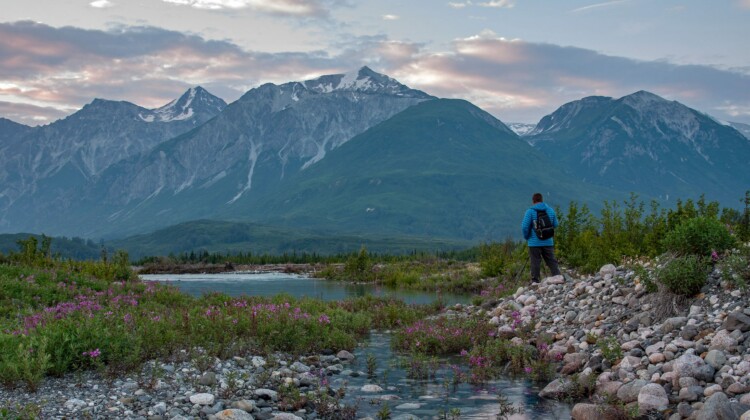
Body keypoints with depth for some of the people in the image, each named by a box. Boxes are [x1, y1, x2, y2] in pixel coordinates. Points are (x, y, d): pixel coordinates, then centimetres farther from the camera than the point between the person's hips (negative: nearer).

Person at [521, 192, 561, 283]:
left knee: (535, 262, 1)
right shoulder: (551, 210, 4)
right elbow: (555, 225, 10)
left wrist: (526, 237, 4)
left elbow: (525, 226, -13)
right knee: (552, 262, 9)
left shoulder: (530, 211, -9)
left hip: (534, 242, -3)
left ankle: (535, 281, 2)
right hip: (548, 242, 3)